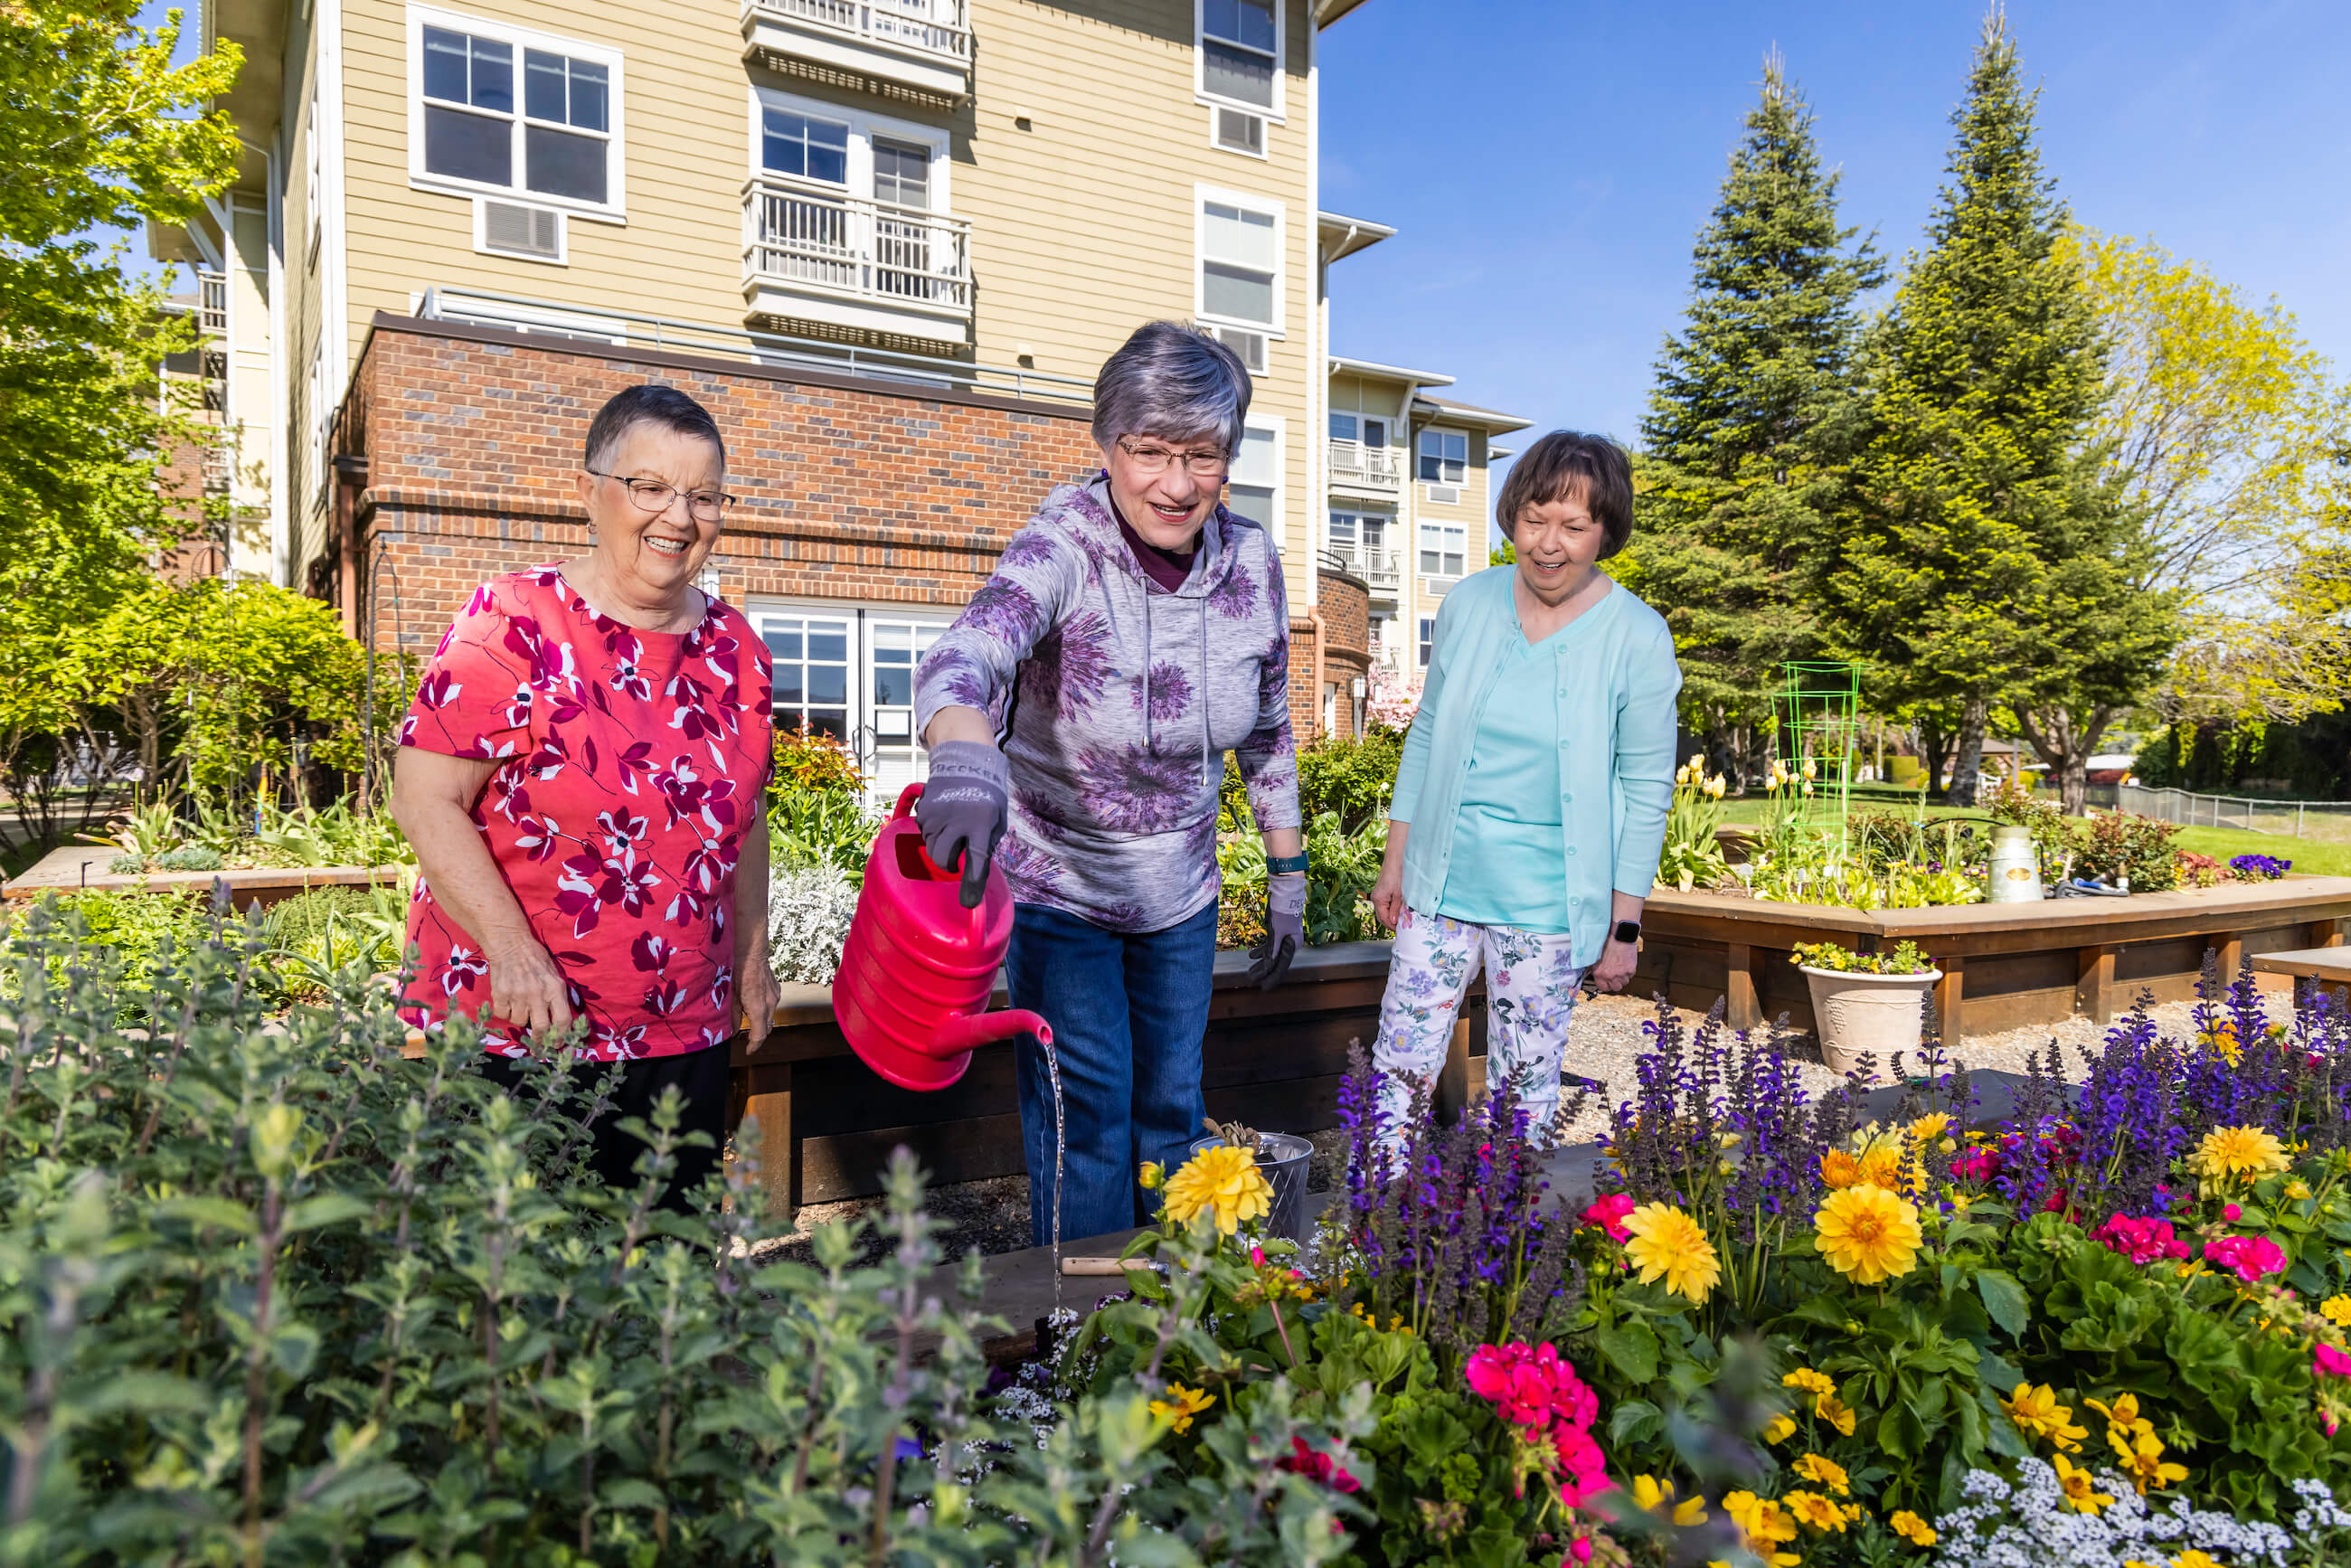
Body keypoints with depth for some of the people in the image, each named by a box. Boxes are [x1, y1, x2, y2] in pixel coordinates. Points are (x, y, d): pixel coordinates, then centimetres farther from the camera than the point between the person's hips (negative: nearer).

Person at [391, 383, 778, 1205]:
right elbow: (426, 801, -12)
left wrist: (751, 952, 16)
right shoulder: (513, 624, -9)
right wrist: (511, 949, -21)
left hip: (685, 1037, 5)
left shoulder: (735, 646, 7)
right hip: (513, 1032, -5)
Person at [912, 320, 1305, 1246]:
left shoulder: (1252, 562, -8)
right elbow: (960, 659, -44)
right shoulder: (1064, 549, -23)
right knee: (1086, 1123, -2)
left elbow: (1268, 734, 5)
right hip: (1056, 886, -4)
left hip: (1180, 896, 5)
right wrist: (965, 758, -66)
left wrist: (1287, 876, 8)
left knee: (1171, 1116, 16)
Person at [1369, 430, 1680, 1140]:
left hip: (1547, 903, -2)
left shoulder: (1638, 639, -9)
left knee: (1526, 1085, 9)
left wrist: (1625, 927, -4)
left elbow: (1647, 789, -4)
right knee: (1400, 1064, 6)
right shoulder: (1469, 603, 0)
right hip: (1442, 881, 3)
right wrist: (1395, 861, 9)